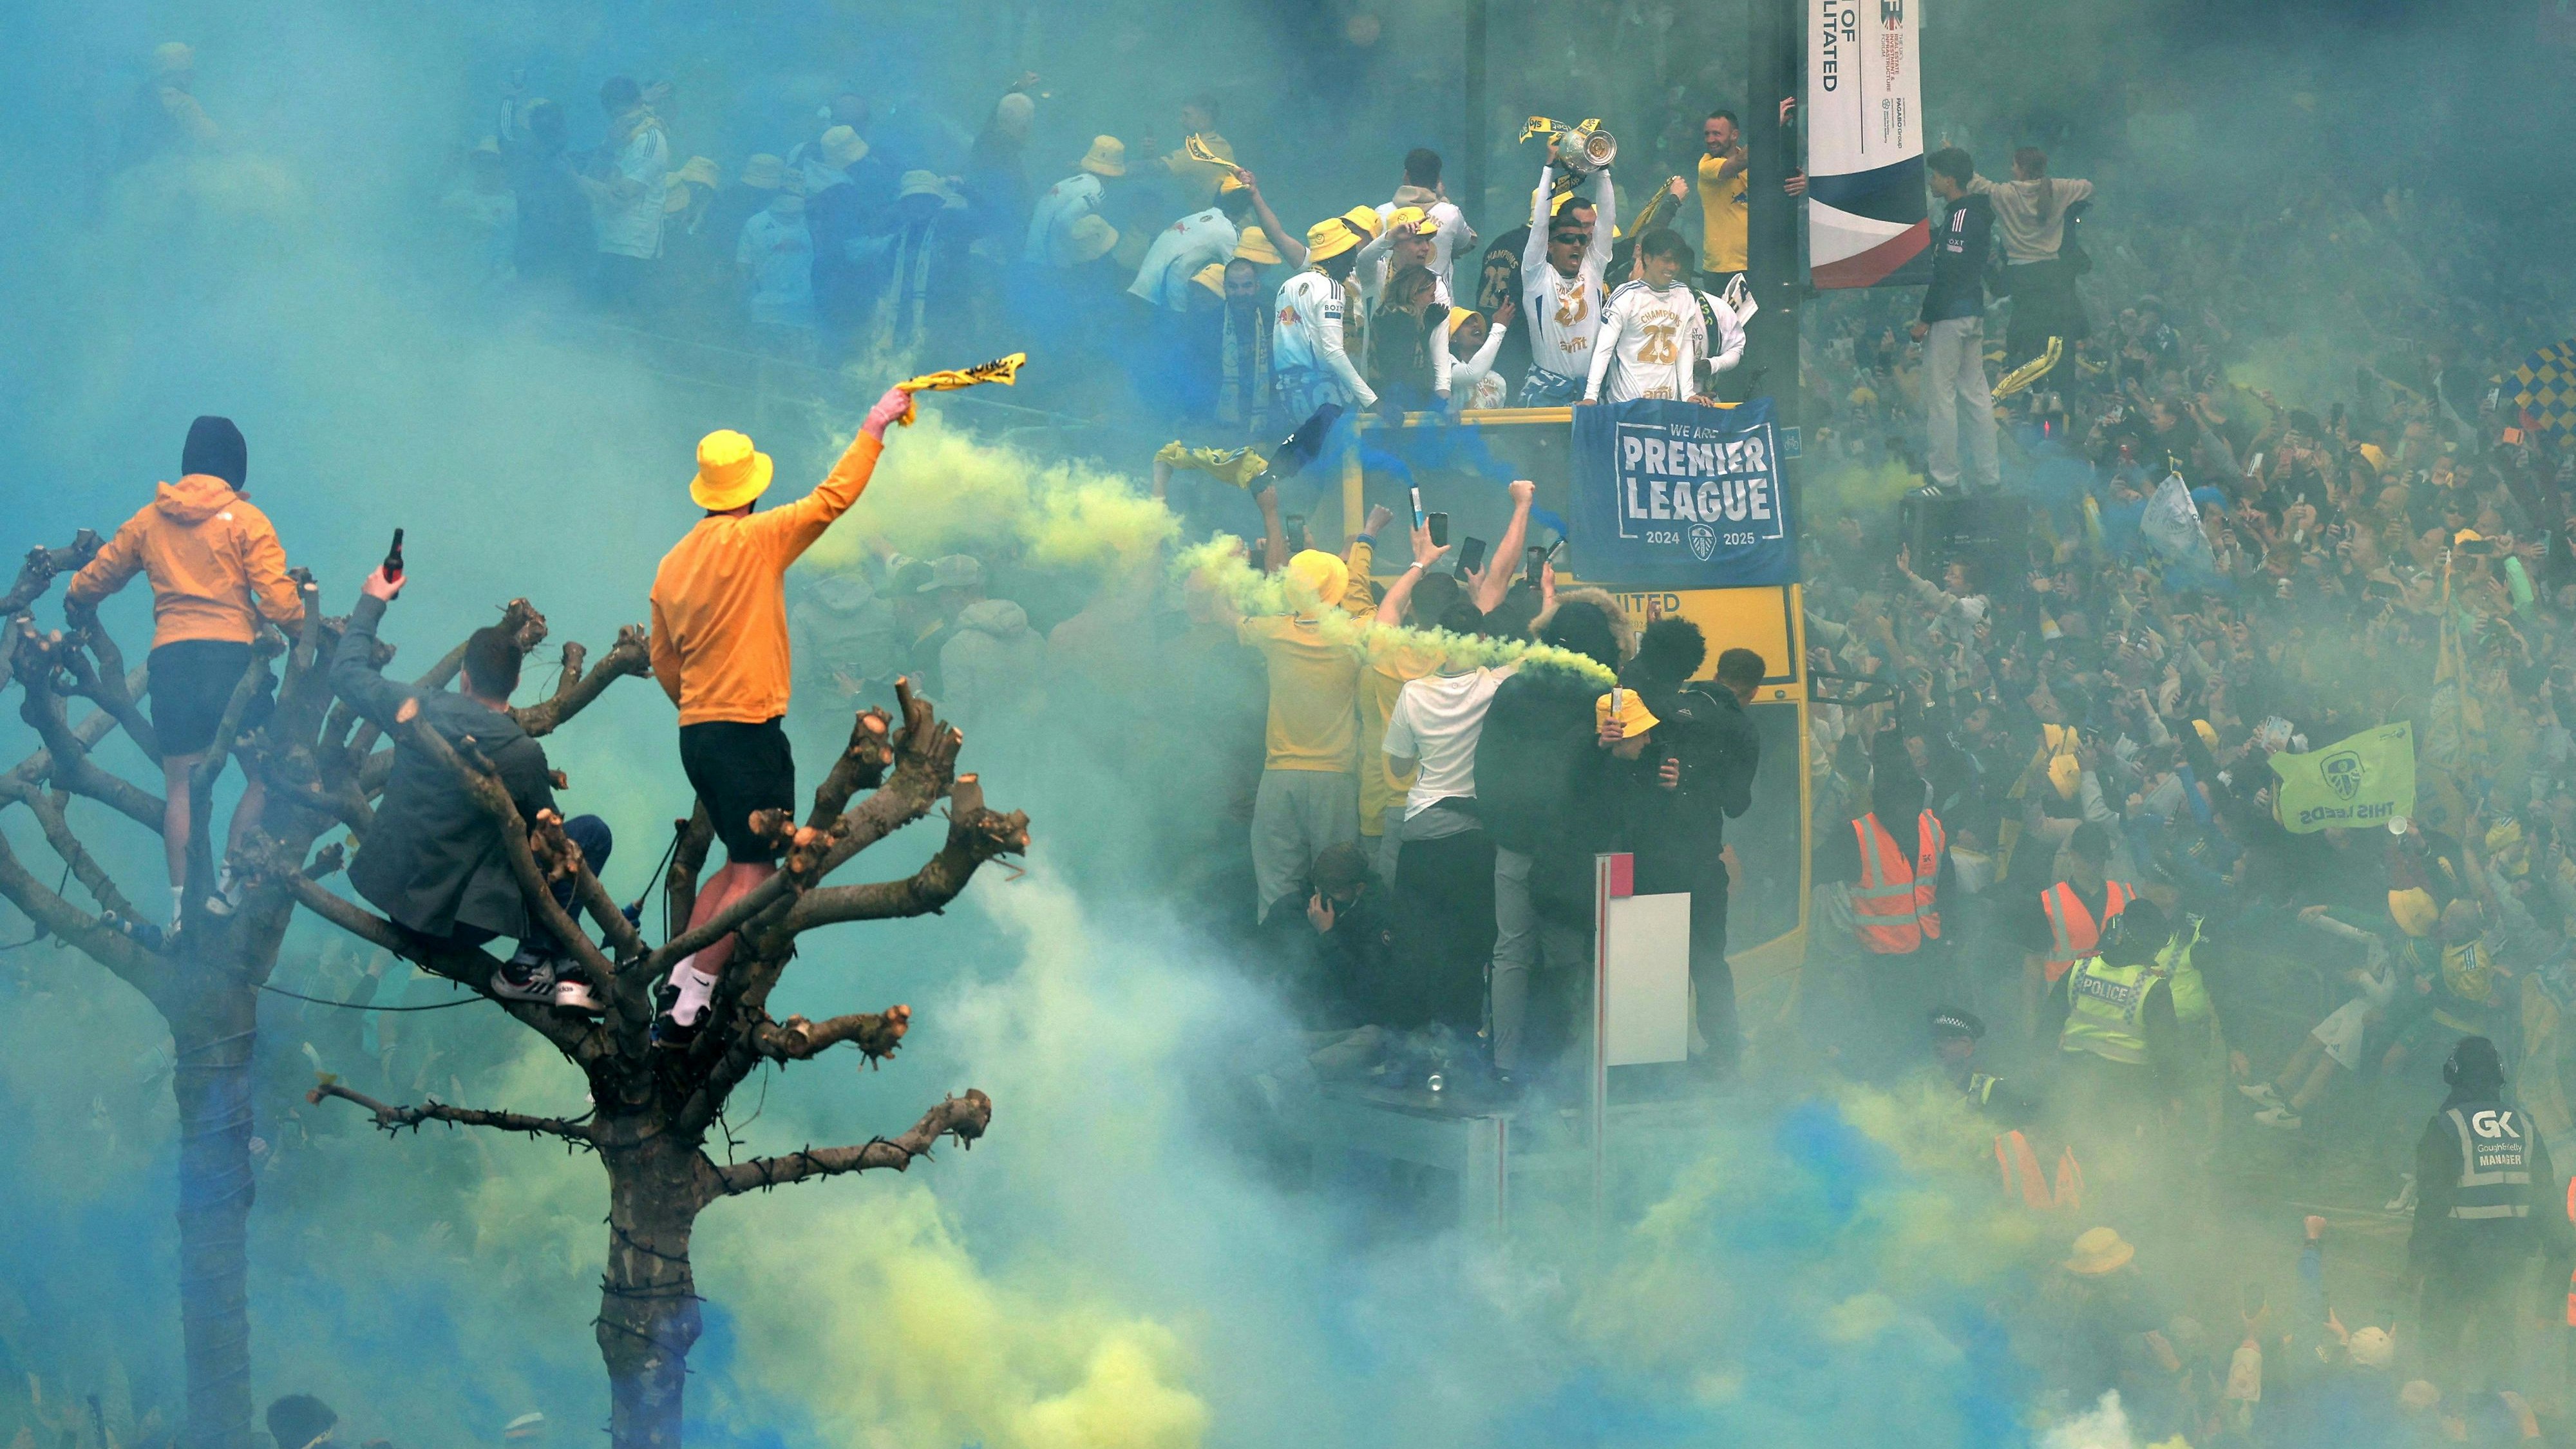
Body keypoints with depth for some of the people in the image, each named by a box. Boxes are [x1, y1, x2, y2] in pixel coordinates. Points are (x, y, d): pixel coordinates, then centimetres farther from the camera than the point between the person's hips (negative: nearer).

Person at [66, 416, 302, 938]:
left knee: (180, 786, 7)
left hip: (169, 659, 4)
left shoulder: (148, 522, 13)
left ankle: (183, 905, 2)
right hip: (232, 655, -4)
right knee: (264, 775, 8)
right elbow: (278, 600, -8)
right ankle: (227, 888, -3)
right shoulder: (244, 519, 1)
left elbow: (90, 583, 22)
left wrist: (79, 610, 44)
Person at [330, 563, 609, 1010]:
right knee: (592, 833, 4)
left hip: (391, 895, 6)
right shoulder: (523, 752, -17)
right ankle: (532, 965, 2)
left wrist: (371, 603, 24)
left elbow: (346, 671, 12)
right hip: (458, 918, -6)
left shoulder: (419, 709, -6)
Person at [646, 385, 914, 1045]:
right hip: (749, 735, -8)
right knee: (754, 873, -6)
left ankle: (677, 984, 12)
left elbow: (664, 663, 19)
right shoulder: (755, 541, -10)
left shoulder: (673, 563, 12)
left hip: (696, 734, 8)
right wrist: (875, 427, 1)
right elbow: (833, 496, -9)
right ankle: (690, 1005, -13)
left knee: (742, 862, 19)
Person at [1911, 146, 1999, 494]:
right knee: (1975, 394, 12)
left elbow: (1947, 272, -19)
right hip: (1975, 312, 10)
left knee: (1939, 394, -5)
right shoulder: (1980, 212, 13)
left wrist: (1925, 319, -16)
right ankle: (1988, 475, 13)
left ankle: (1944, 476, -5)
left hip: (1950, 314, -10)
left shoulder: (1959, 216, -16)